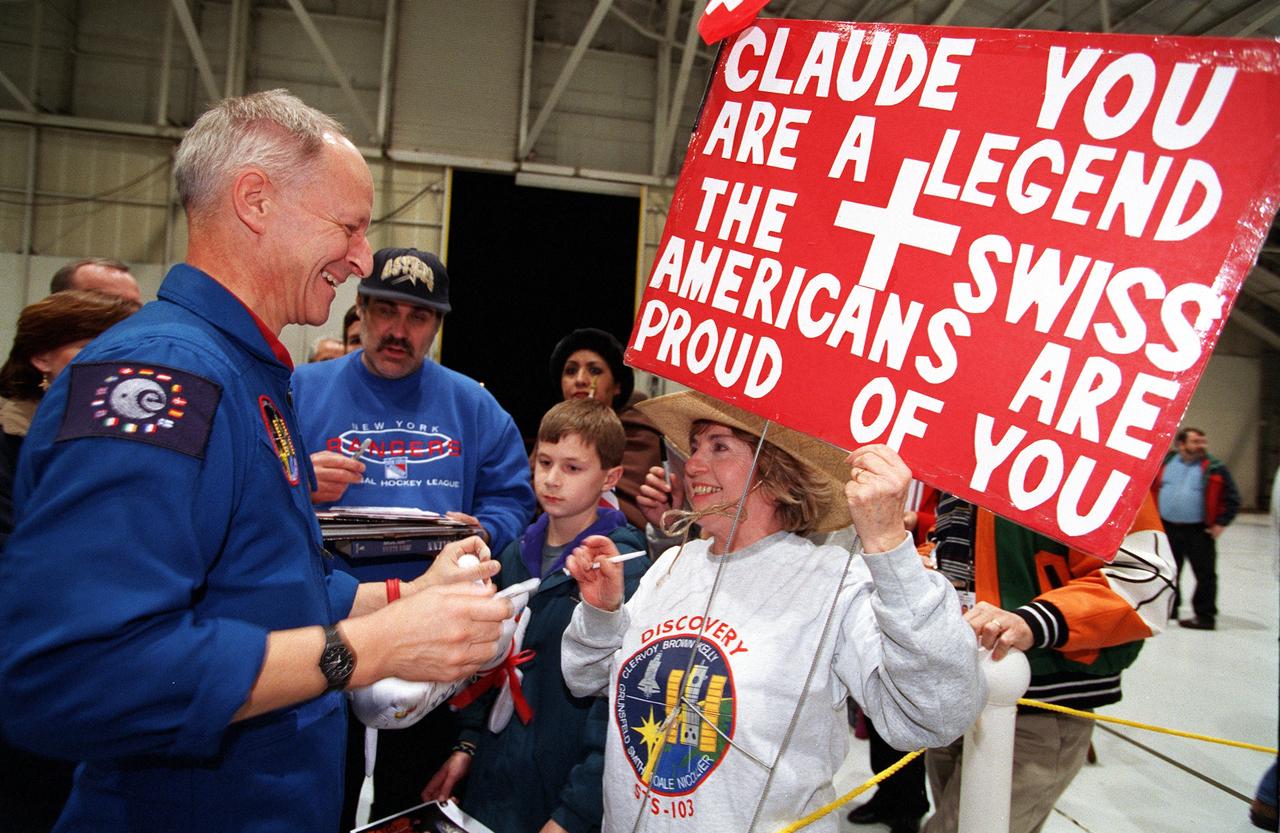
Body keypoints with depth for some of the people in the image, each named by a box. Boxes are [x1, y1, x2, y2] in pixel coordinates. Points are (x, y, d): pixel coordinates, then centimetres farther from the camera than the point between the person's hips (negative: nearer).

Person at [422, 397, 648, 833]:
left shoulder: (624, 571, -17)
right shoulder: (517, 555, 2)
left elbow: (618, 704, -18)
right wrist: (469, 743, 8)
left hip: (564, 794, -5)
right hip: (496, 782, 6)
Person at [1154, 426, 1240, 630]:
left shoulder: (1215, 468, -3)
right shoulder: (1165, 463, 3)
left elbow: (1232, 499, 1)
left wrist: (1221, 523, -5)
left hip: (1199, 531, -3)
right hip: (1167, 529, 3)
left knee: (1205, 574, 0)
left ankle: (1205, 616, 10)